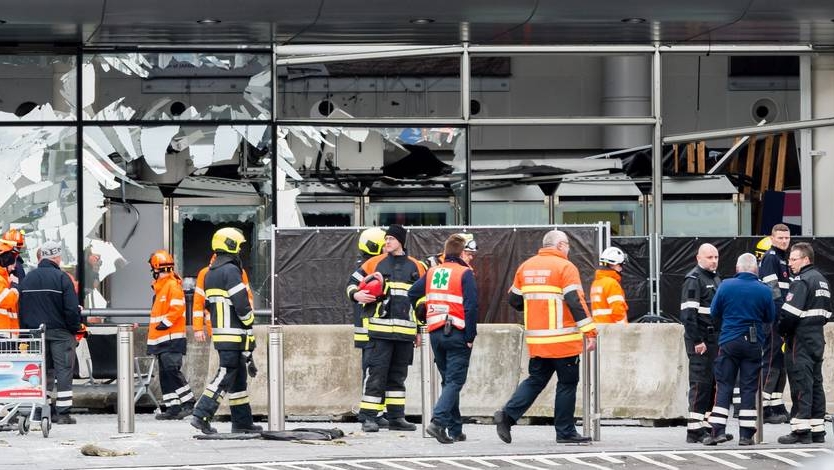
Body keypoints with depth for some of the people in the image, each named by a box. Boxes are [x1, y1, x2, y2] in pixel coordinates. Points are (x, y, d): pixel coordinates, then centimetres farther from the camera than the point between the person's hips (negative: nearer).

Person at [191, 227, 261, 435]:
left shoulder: (210, 274, 17)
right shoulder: (231, 271, -13)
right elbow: (242, 304, -17)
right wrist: (249, 325, -8)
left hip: (219, 332, 9)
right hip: (234, 334, -9)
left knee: (238, 376, 13)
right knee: (225, 375, -9)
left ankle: (242, 421, 15)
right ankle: (201, 414, -15)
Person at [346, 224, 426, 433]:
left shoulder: (417, 268, 13)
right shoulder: (375, 263, 6)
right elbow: (353, 282, 11)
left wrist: (421, 329, 14)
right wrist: (356, 294, -12)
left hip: (405, 330, 3)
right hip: (380, 328, -3)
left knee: (398, 374, 10)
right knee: (377, 372, -8)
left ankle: (396, 417, 15)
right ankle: (368, 417, -5)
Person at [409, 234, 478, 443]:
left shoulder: (432, 273, 11)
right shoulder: (464, 273, -7)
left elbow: (412, 295, 13)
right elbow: (471, 306, -15)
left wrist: (425, 318, 21)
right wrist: (470, 336, -11)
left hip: (436, 333, 6)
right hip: (457, 333, -6)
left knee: (448, 380, 16)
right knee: (455, 381, -5)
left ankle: (455, 429, 17)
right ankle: (437, 421, -23)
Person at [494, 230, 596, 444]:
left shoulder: (526, 266, 11)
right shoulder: (565, 267, -8)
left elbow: (515, 300, 17)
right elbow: (576, 301, -17)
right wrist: (589, 331, -19)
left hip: (535, 339, 6)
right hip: (563, 340, -6)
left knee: (536, 380, 15)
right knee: (567, 382, 4)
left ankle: (508, 414, -1)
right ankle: (565, 431, 7)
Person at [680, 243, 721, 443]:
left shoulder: (715, 278, 19)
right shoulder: (694, 279, -10)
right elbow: (688, 313, -17)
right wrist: (697, 341, -21)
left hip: (714, 339, 9)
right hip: (700, 340, -9)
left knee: (713, 382, 10)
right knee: (700, 382, -10)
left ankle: (707, 426, 16)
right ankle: (694, 429, -10)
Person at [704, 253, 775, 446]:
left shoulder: (725, 286, -5)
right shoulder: (763, 291, -5)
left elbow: (714, 313, 5)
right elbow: (770, 318, 5)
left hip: (728, 342, 0)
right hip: (753, 343, 0)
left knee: (724, 386, 5)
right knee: (749, 388, 5)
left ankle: (718, 430, -3)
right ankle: (746, 434, 3)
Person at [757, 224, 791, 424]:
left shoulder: (782, 258, 21)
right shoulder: (770, 258, -10)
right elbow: (772, 289, -18)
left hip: (781, 318, 10)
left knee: (781, 362, 12)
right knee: (771, 361, -9)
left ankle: (777, 406, 18)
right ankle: (764, 409, -9)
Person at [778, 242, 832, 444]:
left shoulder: (801, 281, -13)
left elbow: (789, 313, -20)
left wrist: (782, 331, -5)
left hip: (800, 339, -9)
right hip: (818, 338, 9)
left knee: (801, 384, -8)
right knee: (816, 383, 11)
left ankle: (801, 430, -9)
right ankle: (817, 430, 13)